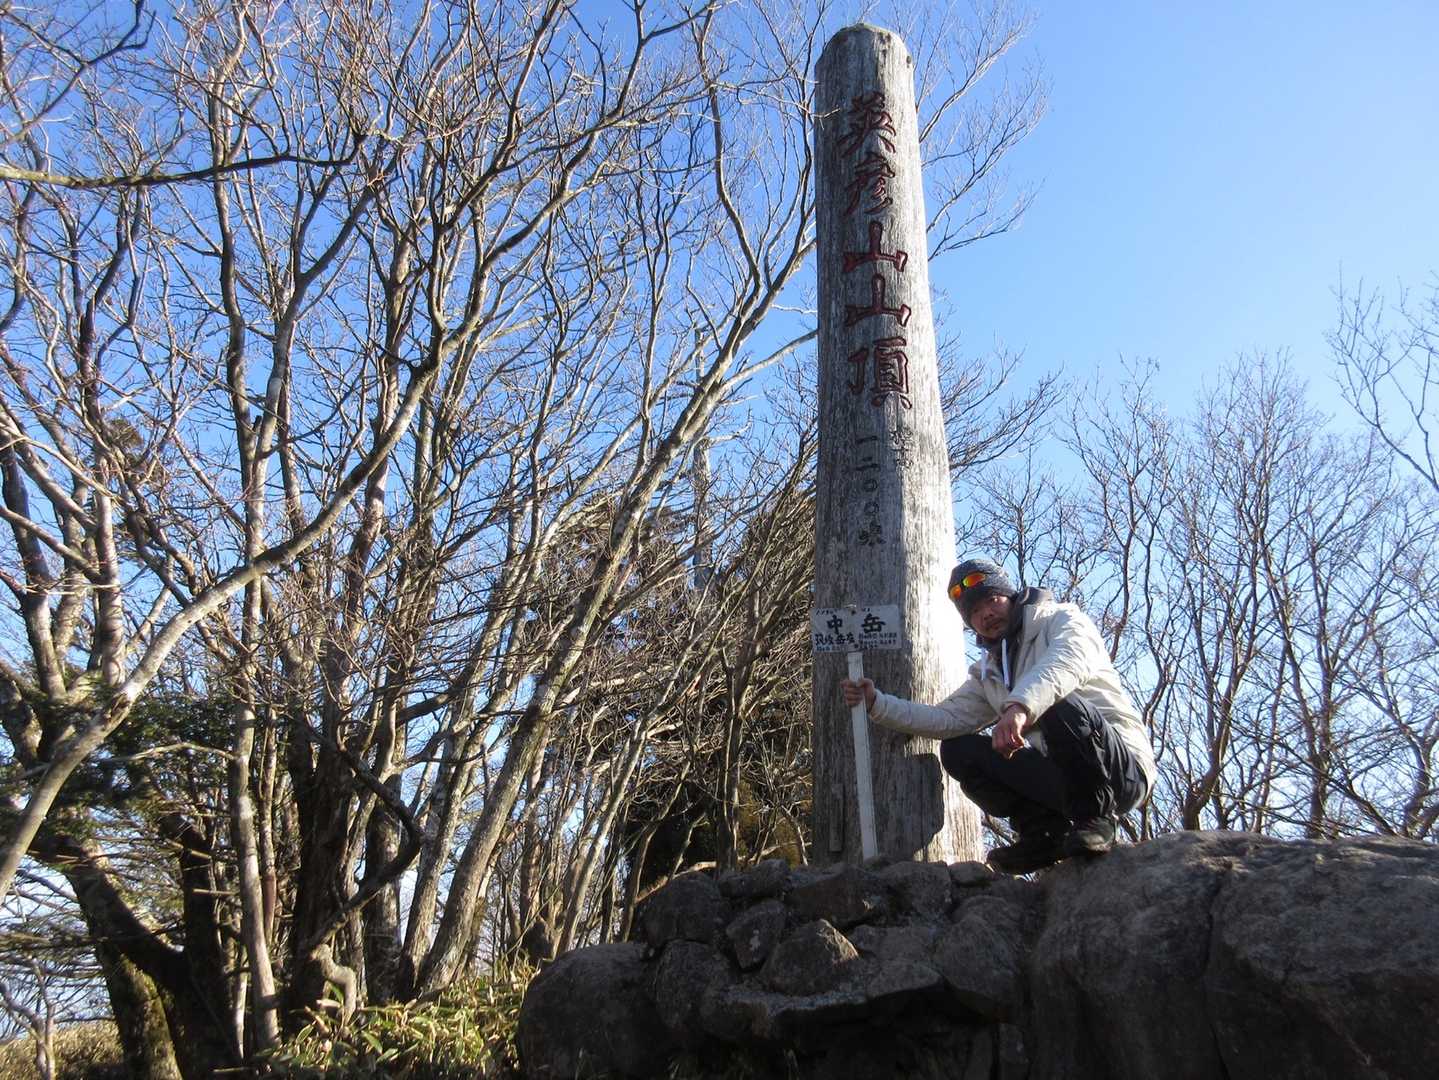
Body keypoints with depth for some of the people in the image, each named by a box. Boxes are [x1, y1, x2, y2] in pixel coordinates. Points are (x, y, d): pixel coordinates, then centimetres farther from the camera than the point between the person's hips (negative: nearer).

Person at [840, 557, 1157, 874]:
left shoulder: (1062, 619, -1)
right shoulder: (987, 673, 18)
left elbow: (1070, 662, -26)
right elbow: (945, 718, 7)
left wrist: (1021, 706, -44)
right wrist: (876, 703, -4)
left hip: (1124, 767, -6)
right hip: (1062, 777, 6)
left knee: (1063, 704, -35)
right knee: (957, 749, -5)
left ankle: (1095, 821, -16)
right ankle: (1047, 832, -10)